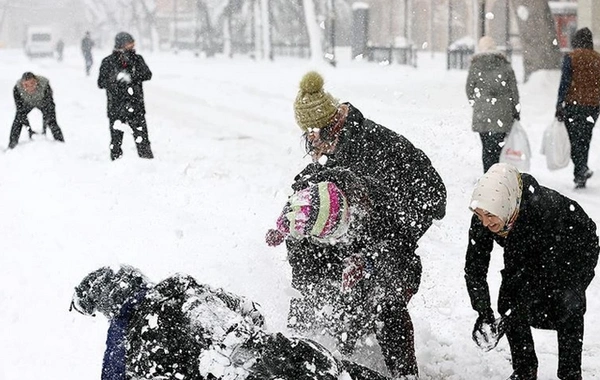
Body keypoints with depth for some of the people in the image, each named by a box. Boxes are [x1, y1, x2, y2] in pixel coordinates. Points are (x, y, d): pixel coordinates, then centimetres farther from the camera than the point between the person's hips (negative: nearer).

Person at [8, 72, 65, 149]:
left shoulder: (44, 85, -39)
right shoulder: (17, 89, -36)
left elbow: (49, 107, -34)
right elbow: (20, 110, -30)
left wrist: (44, 128, -38)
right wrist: (29, 130, -34)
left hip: (42, 102, -1)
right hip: (27, 103, 1)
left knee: (52, 122, -14)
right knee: (18, 120, -13)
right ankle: (11, 146, 0)